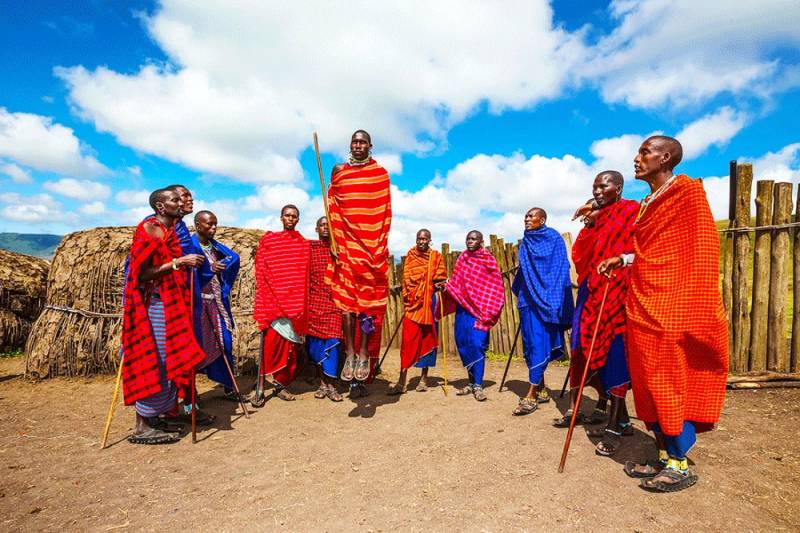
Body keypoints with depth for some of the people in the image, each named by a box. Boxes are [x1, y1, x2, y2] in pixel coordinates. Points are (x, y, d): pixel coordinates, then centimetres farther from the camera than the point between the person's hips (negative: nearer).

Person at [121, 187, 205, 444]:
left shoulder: (170, 231, 15)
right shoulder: (149, 229, -11)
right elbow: (142, 273, -18)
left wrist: (188, 264, 10)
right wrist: (178, 262, -21)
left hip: (168, 304, 9)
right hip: (152, 303, -9)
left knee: (166, 360, 12)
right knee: (153, 361, -4)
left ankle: (152, 417, 23)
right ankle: (142, 427, 6)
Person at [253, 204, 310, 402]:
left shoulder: (304, 245, 12)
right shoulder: (268, 240, 7)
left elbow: (306, 276, 11)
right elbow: (260, 272, 4)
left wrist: (301, 303, 4)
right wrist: (264, 301, -5)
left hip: (295, 301, 2)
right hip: (273, 299, -2)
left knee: (290, 343, 4)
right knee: (272, 338, -12)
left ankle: (282, 383, 15)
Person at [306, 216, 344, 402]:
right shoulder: (309, 248, 8)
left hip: (334, 301, -1)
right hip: (314, 301, 1)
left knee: (332, 342, -6)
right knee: (315, 342, 5)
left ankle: (332, 386, 3)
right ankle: (322, 383, 18)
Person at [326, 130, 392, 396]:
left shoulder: (380, 173, 8)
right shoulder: (339, 172, 12)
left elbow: (385, 212, 6)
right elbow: (333, 208, 9)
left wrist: (382, 244, -2)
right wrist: (335, 240, -1)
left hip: (372, 243, -1)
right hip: (346, 242, 1)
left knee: (369, 296, -2)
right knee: (346, 296, -3)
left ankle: (364, 353, 3)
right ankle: (350, 353, 2)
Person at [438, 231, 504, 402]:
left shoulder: (488, 260, 0)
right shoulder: (462, 259, 12)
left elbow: (495, 287, -2)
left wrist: (489, 310, -8)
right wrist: (446, 285, -2)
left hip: (480, 309, -5)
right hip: (463, 307, 5)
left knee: (476, 344, -13)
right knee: (462, 344, 5)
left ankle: (478, 385, -4)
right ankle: (472, 382, 19)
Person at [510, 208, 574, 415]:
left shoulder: (554, 238, -2)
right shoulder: (526, 242, 15)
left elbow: (561, 270, -7)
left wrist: (555, 298, -14)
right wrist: (519, 291, 17)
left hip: (545, 297, -7)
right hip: (528, 298, 7)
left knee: (539, 343, -10)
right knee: (530, 342, 8)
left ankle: (531, 396, -10)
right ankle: (541, 390, 19)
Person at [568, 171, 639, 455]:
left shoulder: (630, 212, -4)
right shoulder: (597, 217, 18)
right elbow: (580, 256, 9)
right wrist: (589, 224, 1)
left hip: (616, 296, -8)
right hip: (594, 296, 8)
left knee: (614, 356, -5)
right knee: (597, 354, 10)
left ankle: (615, 427, 4)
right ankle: (621, 420, 23)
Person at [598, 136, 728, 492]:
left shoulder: (687, 190, -4)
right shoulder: (646, 205, 19)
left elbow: (699, 250, -11)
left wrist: (692, 308, -17)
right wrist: (624, 260, 8)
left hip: (673, 305, -8)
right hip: (643, 302, 8)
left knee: (673, 382, -1)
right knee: (649, 384, 10)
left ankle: (680, 465, 11)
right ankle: (664, 457, 21)